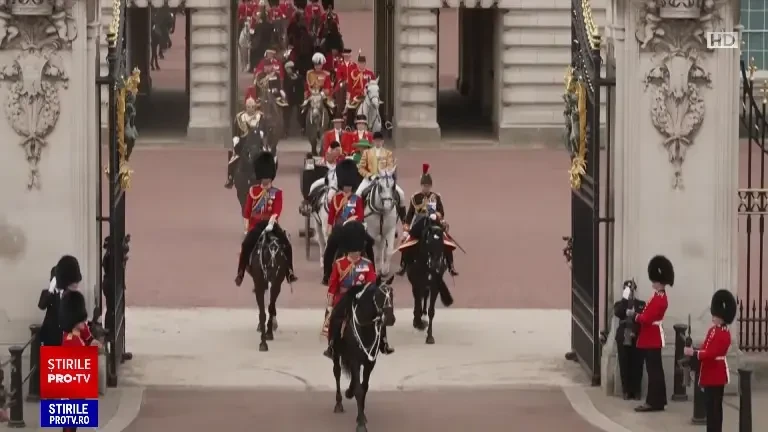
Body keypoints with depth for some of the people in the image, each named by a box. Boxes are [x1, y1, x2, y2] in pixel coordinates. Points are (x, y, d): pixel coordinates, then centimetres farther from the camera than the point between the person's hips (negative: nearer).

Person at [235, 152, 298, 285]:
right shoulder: (253, 191, 6)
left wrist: (271, 223, -24)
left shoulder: (277, 193, 3)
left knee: (287, 245, -17)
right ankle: (240, 274, -16)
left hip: (271, 224, 0)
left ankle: (290, 273, -10)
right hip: (256, 225, 0)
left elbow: (276, 211, -9)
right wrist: (247, 228, 3)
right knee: (246, 246, -23)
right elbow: (247, 211, 7)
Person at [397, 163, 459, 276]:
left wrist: (436, 215, -31)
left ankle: (451, 267, -7)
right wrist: (405, 230, -7)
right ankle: (403, 267, 0)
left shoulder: (436, 197, 1)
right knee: (406, 246, -15)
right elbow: (409, 215, 0)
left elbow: (441, 212, -7)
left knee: (448, 245, -15)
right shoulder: (415, 198, -1)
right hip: (418, 227, 0)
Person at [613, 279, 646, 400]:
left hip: (637, 339, 0)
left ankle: (636, 391, 5)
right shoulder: (620, 304, 8)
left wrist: (636, 331, -15)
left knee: (637, 365, -1)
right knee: (624, 365, 0)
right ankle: (627, 391, 6)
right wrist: (625, 299, -18)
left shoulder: (641, 304, 8)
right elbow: (618, 313, -14)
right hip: (623, 339, 0)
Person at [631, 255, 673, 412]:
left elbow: (646, 318, -23)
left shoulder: (659, 299, -19)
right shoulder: (659, 296, 13)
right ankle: (658, 400, 17)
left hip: (652, 339, -10)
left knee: (653, 370, -8)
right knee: (655, 369, 13)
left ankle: (653, 402, -7)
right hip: (652, 338, 10)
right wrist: (637, 314, 3)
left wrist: (633, 315, -9)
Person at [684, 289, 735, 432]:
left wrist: (694, 353, -28)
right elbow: (706, 350, 15)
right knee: (712, 406, 13)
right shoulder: (713, 330, 12)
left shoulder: (723, 334, -18)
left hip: (716, 375, -10)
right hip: (710, 374, 10)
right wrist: (693, 351, -3)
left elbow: (712, 353, -25)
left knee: (714, 407, -7)